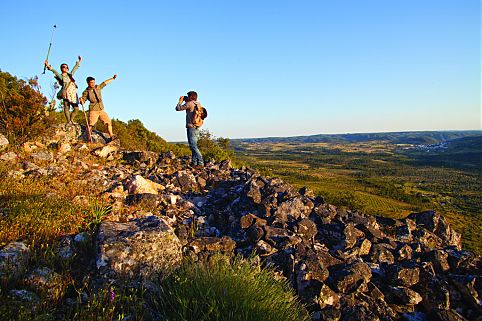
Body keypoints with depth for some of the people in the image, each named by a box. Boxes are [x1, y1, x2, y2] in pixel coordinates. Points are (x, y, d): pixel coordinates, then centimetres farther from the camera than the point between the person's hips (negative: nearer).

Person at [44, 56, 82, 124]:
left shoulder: (70, 75, 19)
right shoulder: (60, 76, 4)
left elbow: (75, 68, 29)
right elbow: (54, 71, -12)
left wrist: (79, 61, 38)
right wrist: (49, 67, -29)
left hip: (73, 95, 5)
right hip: (66, 95, -5)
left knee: (76, 108, 3)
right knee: (66, 108, -6)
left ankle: (71, 120, 17)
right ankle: (68, 121, -3)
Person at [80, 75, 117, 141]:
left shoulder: (98, 87, 8)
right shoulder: (86, 92, -2)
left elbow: (105, 82, 17)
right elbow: (83, 101, 1)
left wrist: (113, 78, 18)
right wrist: (81, 101, -22)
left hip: (101, 110, 5)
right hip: (93, 110, -4)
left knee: (109, 122, 0)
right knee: (90, 124, -10)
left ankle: (111, 136, 5)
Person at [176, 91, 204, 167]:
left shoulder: (189, 104, -10)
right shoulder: (198, 104, 12)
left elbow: (178, 108, -5)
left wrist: (180, 101, 11)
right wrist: (186, 101, 25)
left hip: (191, 127, -8)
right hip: (197, 127, 8)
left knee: (193, 146, -9)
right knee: (194, 145, 14)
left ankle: (200, 162, -15)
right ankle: (194, 162, 16)